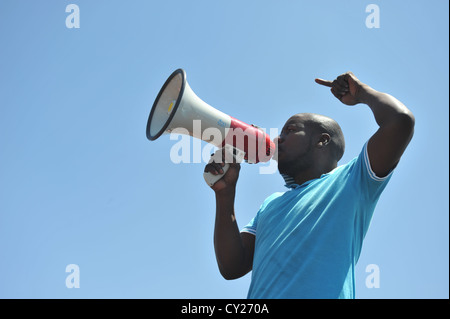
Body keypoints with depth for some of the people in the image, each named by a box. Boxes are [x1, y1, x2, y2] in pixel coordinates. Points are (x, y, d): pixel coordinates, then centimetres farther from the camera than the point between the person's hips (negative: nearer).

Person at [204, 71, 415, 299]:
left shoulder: (350, 181, 10)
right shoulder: (271, 204, 27)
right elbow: (232, 267, 17)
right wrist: (225, 192, 11)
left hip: (321, 294, -5)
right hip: (259, 301, 5)